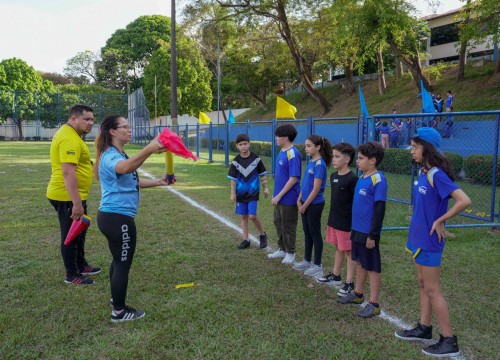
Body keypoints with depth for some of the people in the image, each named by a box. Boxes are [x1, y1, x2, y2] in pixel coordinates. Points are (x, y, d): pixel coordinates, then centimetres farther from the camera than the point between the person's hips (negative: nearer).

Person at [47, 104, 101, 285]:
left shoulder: (70, 134, 13)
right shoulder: (70, 139, -21)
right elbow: (68, 173, -28)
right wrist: (77, 203, -29)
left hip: (72, 195, 11)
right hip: (68, 197, -11)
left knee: (79, 231, 22)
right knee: (71, 235, 2)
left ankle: (81, 265, 37)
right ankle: (72, 275, 16)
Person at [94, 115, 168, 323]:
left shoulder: (117, 155, 14)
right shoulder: (110, 156, -19)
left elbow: (132, 181, 23)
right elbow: (125, 168, -45)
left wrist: (159, 182, 13)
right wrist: (149, 149, -60)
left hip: (113, 216, 11)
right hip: (117, 218, -11)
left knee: (119, 260, 24)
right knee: (123, 263, 1)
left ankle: (116, 299, 41)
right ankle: (119, 312, 14)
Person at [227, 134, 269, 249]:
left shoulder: (256, 159, -6)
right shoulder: (236, 161, -3)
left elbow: (262, 175, 3)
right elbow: (233, 179, 1)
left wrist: (265, 188, 4)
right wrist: (233, 193, -2)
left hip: (253, 192, -2)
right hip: (241, 193, 3)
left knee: (252, 216, -9)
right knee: (243, 216, 8)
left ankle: (262, 235, 14)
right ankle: (245, 240, 19)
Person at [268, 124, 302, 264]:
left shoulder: (293, 154, -21)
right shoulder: (282, 151, 6)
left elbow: (293, 178, -23)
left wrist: (279, 195, -20)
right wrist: (276, 194, 15)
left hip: (288, 198, -9)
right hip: (279, 196, 9)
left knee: (288, 226, 6)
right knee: (278, 223, 20)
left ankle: (290, 253, 23)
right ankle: (282, 249, 35)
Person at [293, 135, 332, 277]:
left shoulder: (319, 164, -18)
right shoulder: (310, 162, 8)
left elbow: (316, 189, -20)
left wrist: (305, 205, -15)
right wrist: (299, 200, 5)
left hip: (314, 205, -8)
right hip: (306, 203, 8)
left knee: (315, 234, 2)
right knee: (307, 232, 17)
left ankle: (317, 266, 13)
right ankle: (307, 261, 30)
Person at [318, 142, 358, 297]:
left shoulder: (352, 179, -17)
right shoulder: (333, 176, 6)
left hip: (347, 223, -7)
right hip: (334, 220, 8)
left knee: (349, 252, 4)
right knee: (338, 248, 21)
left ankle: (350, 283, 13)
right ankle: (335, 275, 35)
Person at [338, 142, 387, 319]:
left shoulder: (378, 180, -17)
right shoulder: (362, 178, 9)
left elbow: (379, 209, -19)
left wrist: (372, 235, -19)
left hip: (368, 233, -8)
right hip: (357, 230, 8)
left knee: (372, 267, 2)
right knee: (360, 263, 20)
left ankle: (374, 304, 12)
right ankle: (358, 294, 35)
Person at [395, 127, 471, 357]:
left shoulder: (437, 175, -21)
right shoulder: (423, 173, 6)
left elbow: (464, 201, -28)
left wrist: (439, 221, -20)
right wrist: (417, 227, 11)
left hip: (428, 240, -9)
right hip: (419, 237, 9)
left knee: (432, 290, 0)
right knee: (423, 285, 18)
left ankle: (449, 341, 12)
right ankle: (424, 329, 32)